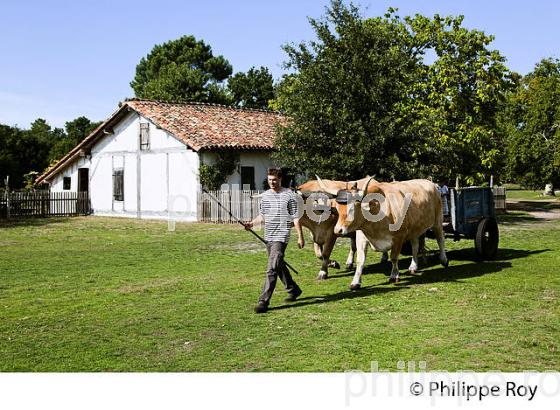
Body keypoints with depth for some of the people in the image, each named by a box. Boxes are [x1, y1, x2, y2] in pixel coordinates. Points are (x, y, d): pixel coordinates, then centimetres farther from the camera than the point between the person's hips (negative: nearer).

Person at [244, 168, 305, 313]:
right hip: (268, 236, 7)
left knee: (272, 270, -14)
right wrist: (252, 223, 1)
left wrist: (300, 237, -5)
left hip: (281, 237, -7)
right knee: (279, 266, 19)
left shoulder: (289, 195, -7)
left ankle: (263, 301, -14)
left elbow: (296, 218, -5)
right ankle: (293, 290, 39)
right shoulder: (265, 195, 10)